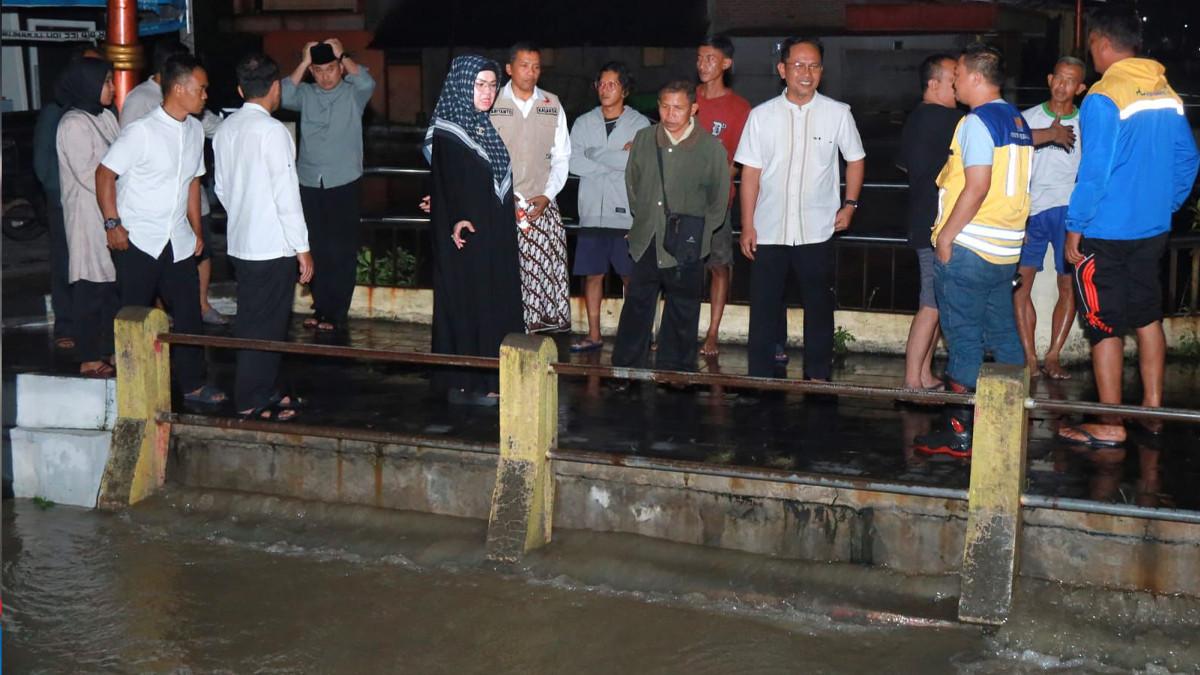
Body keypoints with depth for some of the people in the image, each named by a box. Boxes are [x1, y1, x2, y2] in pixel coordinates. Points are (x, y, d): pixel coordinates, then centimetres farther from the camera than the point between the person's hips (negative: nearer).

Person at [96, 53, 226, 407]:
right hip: (137, 241, -6)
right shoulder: (142, 131, -16)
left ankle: (192, 385, 19)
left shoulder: (195, 130, 5)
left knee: (188, 312, 8)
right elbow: (105, 173, -11)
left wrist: (196, 230, 15)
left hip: (177, 242, 6)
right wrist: (112, 224, -14)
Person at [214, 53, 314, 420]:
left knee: (251, 321, 15)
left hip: (241, 243, 8)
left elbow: (221, 187, 15)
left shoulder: (225, 129, 8)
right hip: (274, 245, -8)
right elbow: (286, 193, -17)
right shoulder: (272, 131, -16)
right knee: (266, 325, 0)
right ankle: (253, 401, 6)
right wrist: (302, 247, -12)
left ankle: (260, 391, 25)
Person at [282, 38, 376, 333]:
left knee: (342, 251, 0)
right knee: (316, 249, 9)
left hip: (344, 184, -3)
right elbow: (284, 97, -12)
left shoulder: (353, 94, 1)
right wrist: (303, 62, -9)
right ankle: (320, 308, 19)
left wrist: (343, 56, -10)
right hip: (309, 183, 3)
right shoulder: (306, 94, 6)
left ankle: (337, 313, 6)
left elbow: (367, 83, -20)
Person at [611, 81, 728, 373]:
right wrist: (643, 220, 11)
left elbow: (719, 201, 1)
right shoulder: (643, 139, 3)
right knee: (636, 310, 7)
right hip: (646, 245, 3)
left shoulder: (711, 148, -7)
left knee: (682, 315, 8)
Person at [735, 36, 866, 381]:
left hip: (817, 232, 0)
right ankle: (760, 378, 16)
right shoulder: (762, 115, -1)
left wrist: (849, 204, 0)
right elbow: (750, 172, 0)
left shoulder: (838, 113, -2)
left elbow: (854, 159, 11)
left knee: (819, 308, 10)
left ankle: (818, 377, 22)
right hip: (769, 232, 0)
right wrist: (747, 226, -2)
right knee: (764, 308, 6)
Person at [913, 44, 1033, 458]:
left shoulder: (977, 122, -13)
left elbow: (976, 187, -20)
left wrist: (946, 234, -15)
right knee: (1003, 335, 13)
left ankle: (959, 432, -1)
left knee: (963, 338, -4)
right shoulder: (1017, 121, 15)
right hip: (1006, 248, 9)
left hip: (967, 247, -9)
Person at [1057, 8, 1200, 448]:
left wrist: (1074, 228, -11)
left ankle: (1110, 427, 6)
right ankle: (1152, 409, 25)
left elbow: (1094, 173, -19)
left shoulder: (1103, 99, -17)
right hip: (1154, 230, 7)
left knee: (1105, 328, 1)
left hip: (1107, 234, -7)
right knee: (1147, 318, 17)